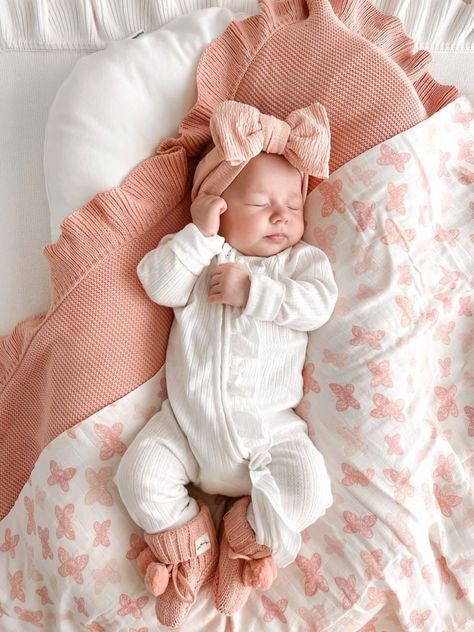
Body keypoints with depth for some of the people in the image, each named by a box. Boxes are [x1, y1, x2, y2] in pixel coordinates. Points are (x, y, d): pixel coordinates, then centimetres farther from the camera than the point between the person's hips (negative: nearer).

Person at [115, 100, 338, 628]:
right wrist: (199, 233, -17)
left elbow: (316, 304, -13)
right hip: (186, 422, 1)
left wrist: (252, 290, -20)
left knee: (307, 484, -18)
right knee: (140, 472, -14)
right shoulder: (195, 250, 6)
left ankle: (249, 544, 12)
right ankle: (189, 553, 12)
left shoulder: (303, 259, 5)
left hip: (267, 430, 0)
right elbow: (159, 284, -11)